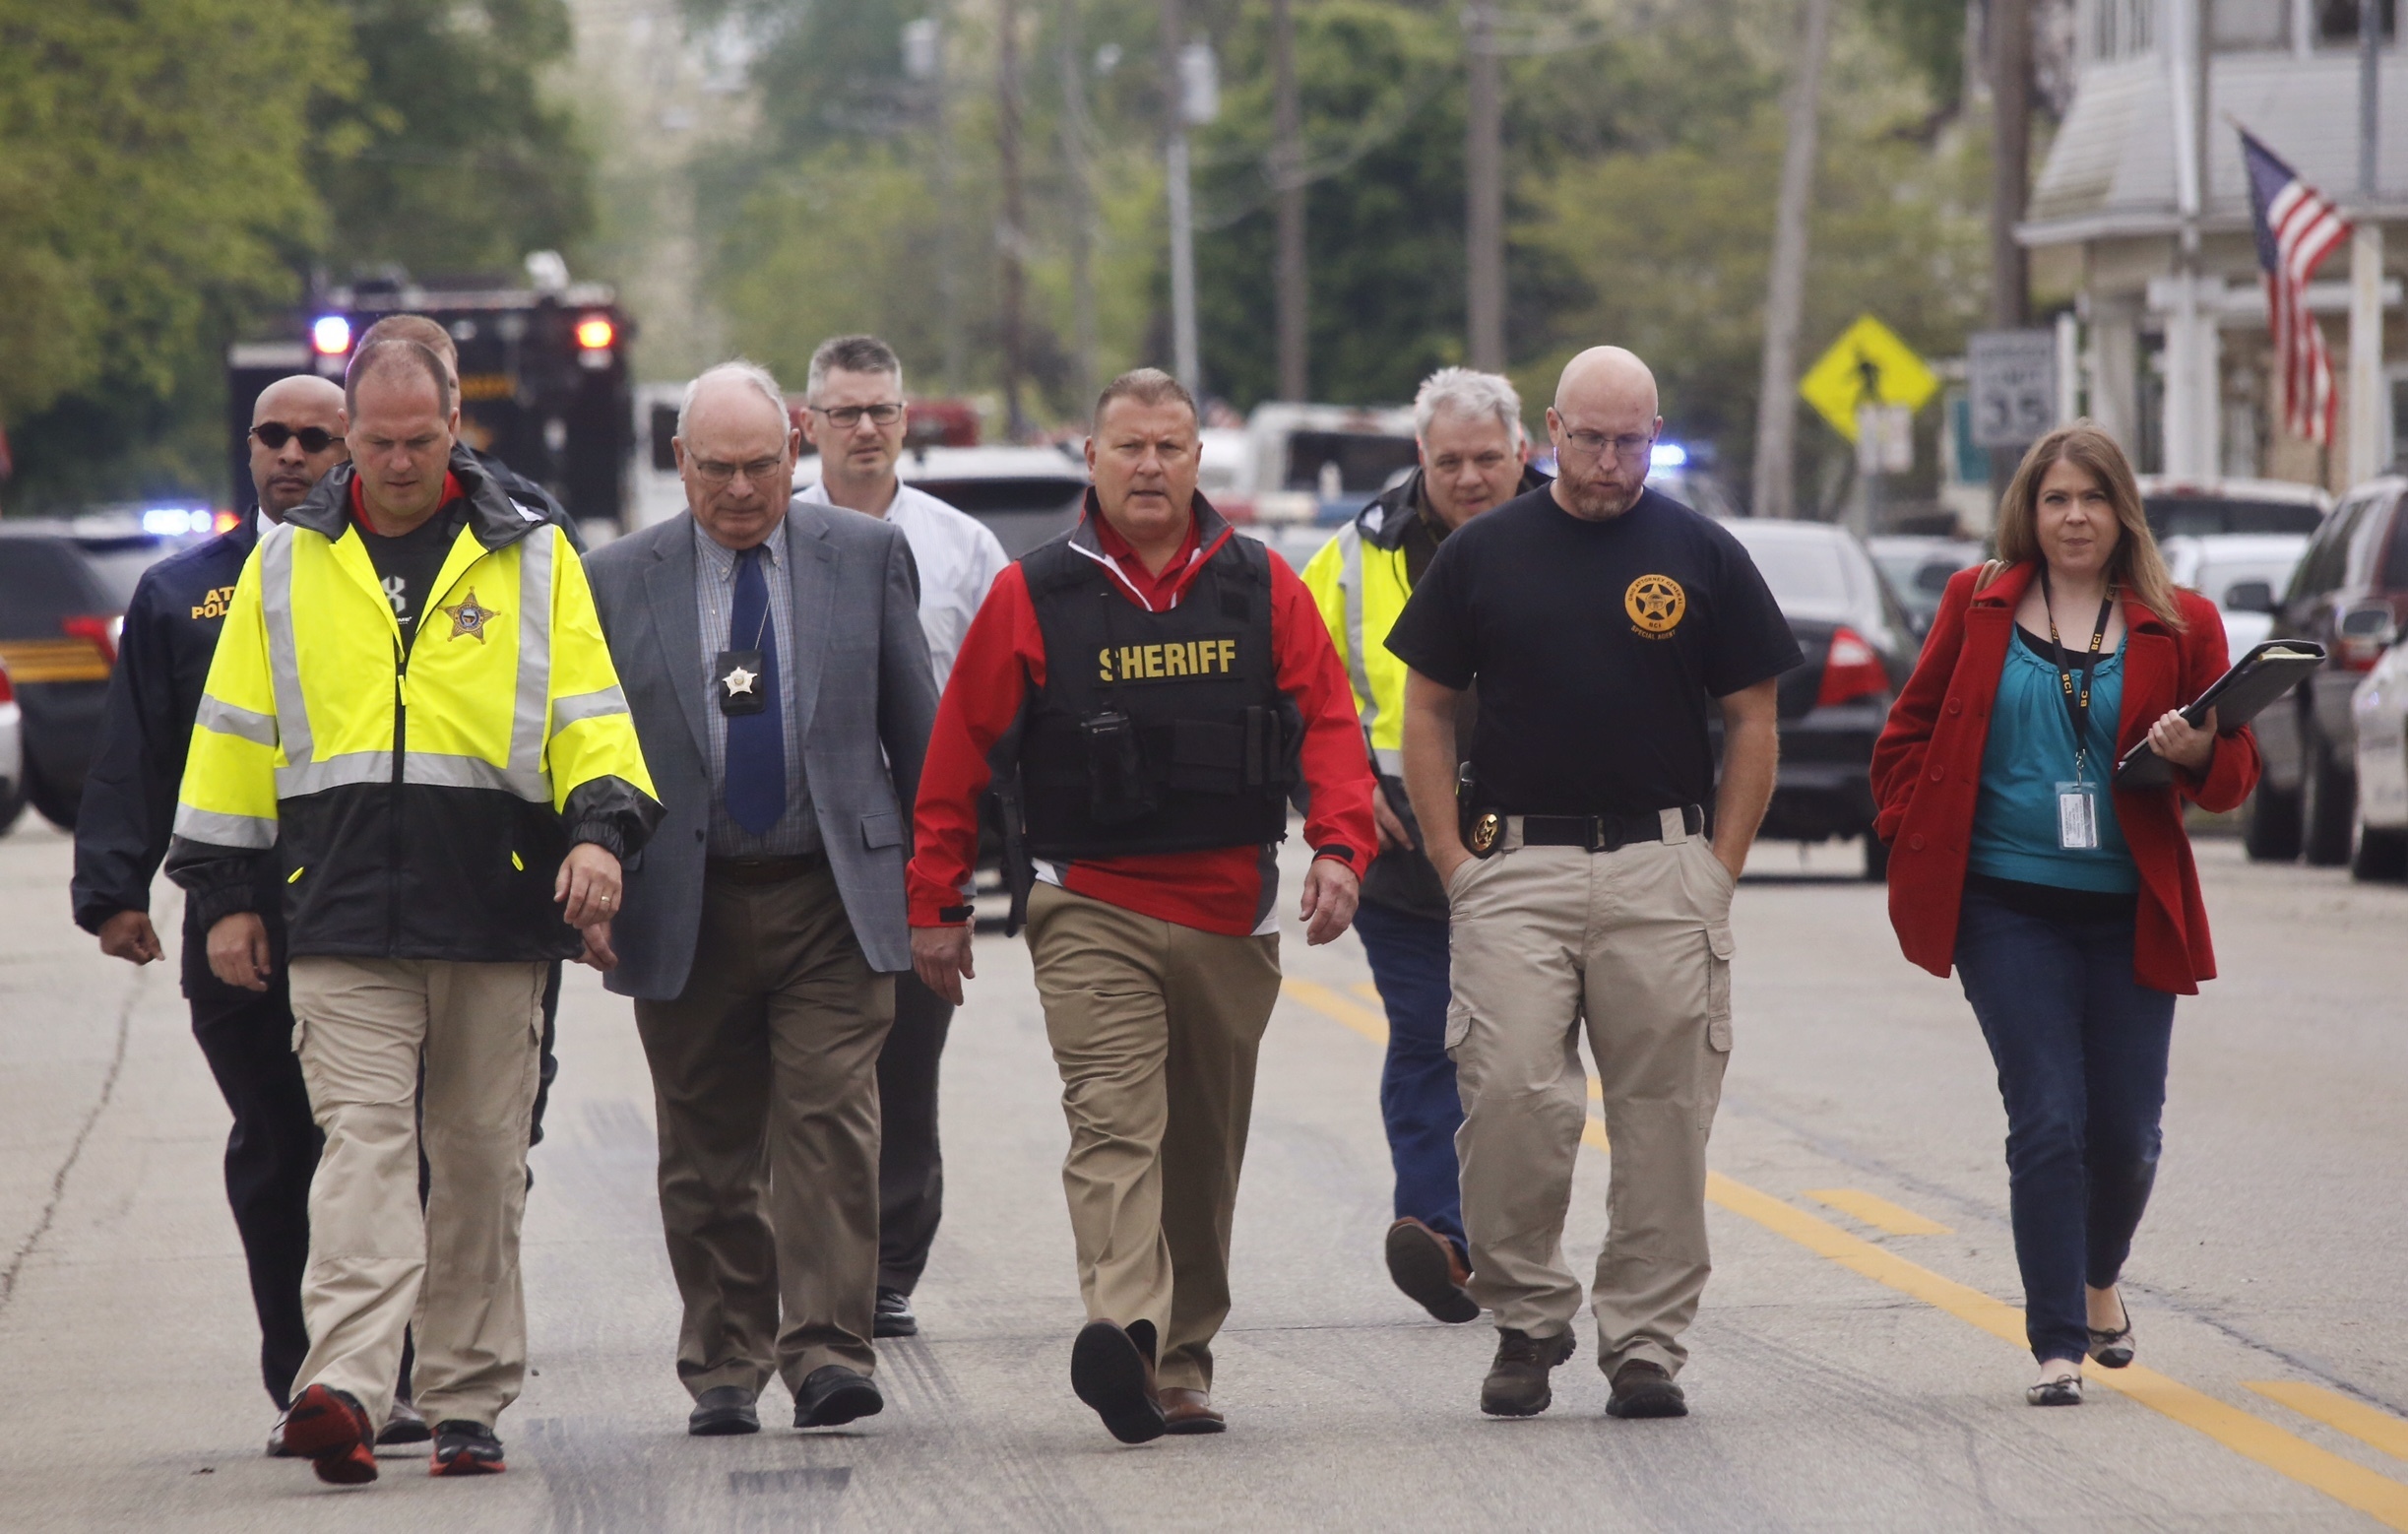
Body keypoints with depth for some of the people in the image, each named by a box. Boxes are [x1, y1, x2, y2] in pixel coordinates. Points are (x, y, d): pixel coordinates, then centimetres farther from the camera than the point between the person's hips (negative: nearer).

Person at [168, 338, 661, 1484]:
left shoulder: (532, 561, 9)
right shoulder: (286, 564, 11)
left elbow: (589, 714, 7)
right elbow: (235, 731, 14)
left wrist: (601, 827, -11)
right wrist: (223, 892, 10)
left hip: (496, 911, 1)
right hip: (341, 918, -1)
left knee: (482, 1159, 5)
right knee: (363, 1139, -13)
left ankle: (466, 1400, 14)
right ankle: (343, 1390, -25)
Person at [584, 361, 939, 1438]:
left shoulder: (866, 556, 5)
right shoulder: (618, 579, 4)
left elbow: (916, 729, 9)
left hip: (831, 903, -1)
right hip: (685, 910, 1)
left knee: (829, 1127, -12)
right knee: (708, 1157, 5)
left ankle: (826, 1352, -12)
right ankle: (724, 1368, 15)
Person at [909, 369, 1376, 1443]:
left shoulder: (1263, 591, 7)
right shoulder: (1034, 598, 1)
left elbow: (1329, 723, 4)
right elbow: (958, 755, 4)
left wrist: (1339, 846, -13)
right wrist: (936, 902, 2)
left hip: (1230, 913, 3)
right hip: (1090, 909, -3)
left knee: (1206, 1151, 10)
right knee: (1116, 1123, -20)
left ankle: (1181, 1365, 21)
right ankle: (1124, 1334, -37)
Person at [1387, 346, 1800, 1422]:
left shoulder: (1702, 556, 7)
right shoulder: (1484, 553, 7)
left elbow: (1752, 723, 9)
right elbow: (1427, 711, 11)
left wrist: (1717, 871, 1)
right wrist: (1454, 861, 1)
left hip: (1663, 868, 0)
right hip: (1516, 865, 0)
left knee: (1663, 1113, 1)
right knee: (1509, 1095, -11)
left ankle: (1645, 1341, 8)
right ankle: (1527, 1314, 5)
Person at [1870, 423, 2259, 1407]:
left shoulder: (2179, 626, 6)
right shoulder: (1978, 607, 6)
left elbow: (2236, 771, 7)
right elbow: (1910, 735, 14)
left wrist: (2200, 753, -15)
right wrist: (1916, 846, 5)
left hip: (2130, 914, 1)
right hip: (2007, 911, -1)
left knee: (2127, 1130, 4)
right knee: (2048, 1122, -8)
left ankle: (2099, 1280, 35)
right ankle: (2057, 1347, -2)